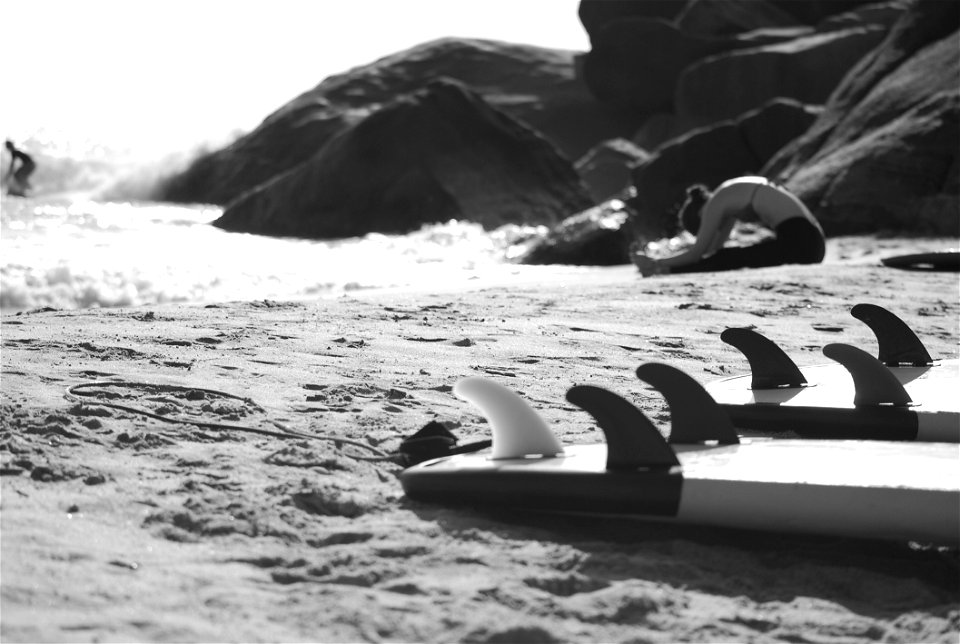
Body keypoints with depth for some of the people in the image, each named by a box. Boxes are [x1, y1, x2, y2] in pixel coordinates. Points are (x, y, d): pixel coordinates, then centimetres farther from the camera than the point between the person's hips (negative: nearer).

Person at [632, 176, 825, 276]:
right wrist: (664, 266, 30)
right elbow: (714, 247, 30)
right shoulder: (729, 197, 23)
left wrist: (656, 264, 9)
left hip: (797, 241, -9)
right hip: (811, 240, 9)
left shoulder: (715, 204, -4)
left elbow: (697, 252, -1)